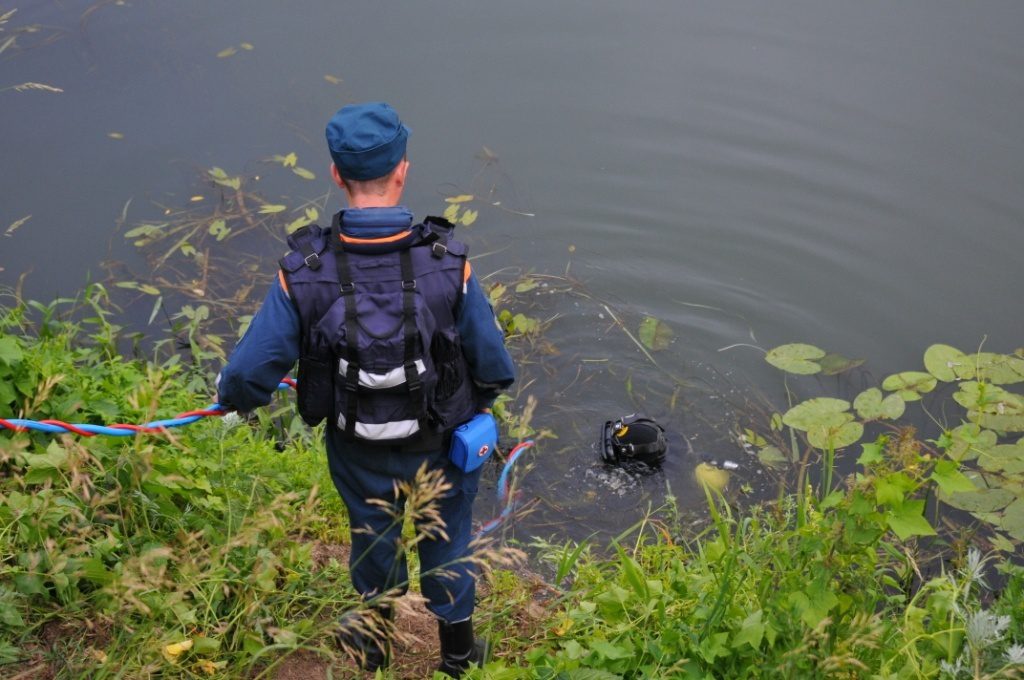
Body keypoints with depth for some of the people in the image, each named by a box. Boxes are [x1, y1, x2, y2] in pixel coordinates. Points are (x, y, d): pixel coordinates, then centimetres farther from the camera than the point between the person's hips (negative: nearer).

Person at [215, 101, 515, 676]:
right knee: (447, 545, 27)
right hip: (441, 445, 0)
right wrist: (479, 400, 6)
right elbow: (496, 369, -18)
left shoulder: (304, 274, -27)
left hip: (359, 451, 1)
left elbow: (249, 376, -20)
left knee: (374, 537, 30)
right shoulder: (448, 264, -28)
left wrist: (233, 396, 5)